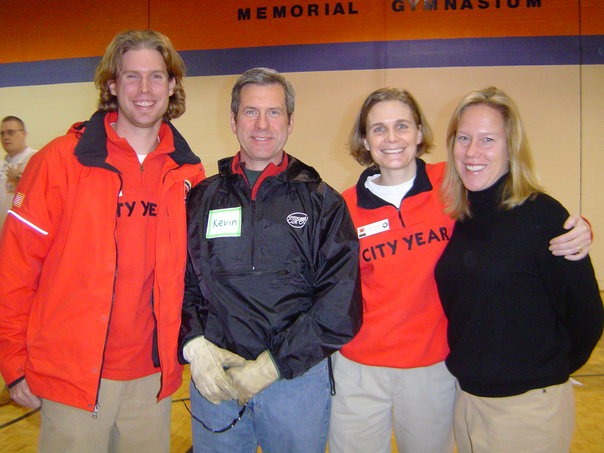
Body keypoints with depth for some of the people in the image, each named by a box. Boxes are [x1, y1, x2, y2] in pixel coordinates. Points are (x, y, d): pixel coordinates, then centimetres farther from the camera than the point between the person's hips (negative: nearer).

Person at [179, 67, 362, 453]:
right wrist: (194, 344, -11)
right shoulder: (202, 198, 6)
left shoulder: (323, 203, -2)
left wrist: (275, 363, -13)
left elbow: (340, 304, -8)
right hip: (213, 378, 2)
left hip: (298, 376, -1)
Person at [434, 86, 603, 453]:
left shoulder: (542, 216, -16)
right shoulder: (456, 219, 1)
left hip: (529, 405, -5)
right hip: (465, 398, 6)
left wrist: (549, 373, 2)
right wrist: (471, 366, 7)